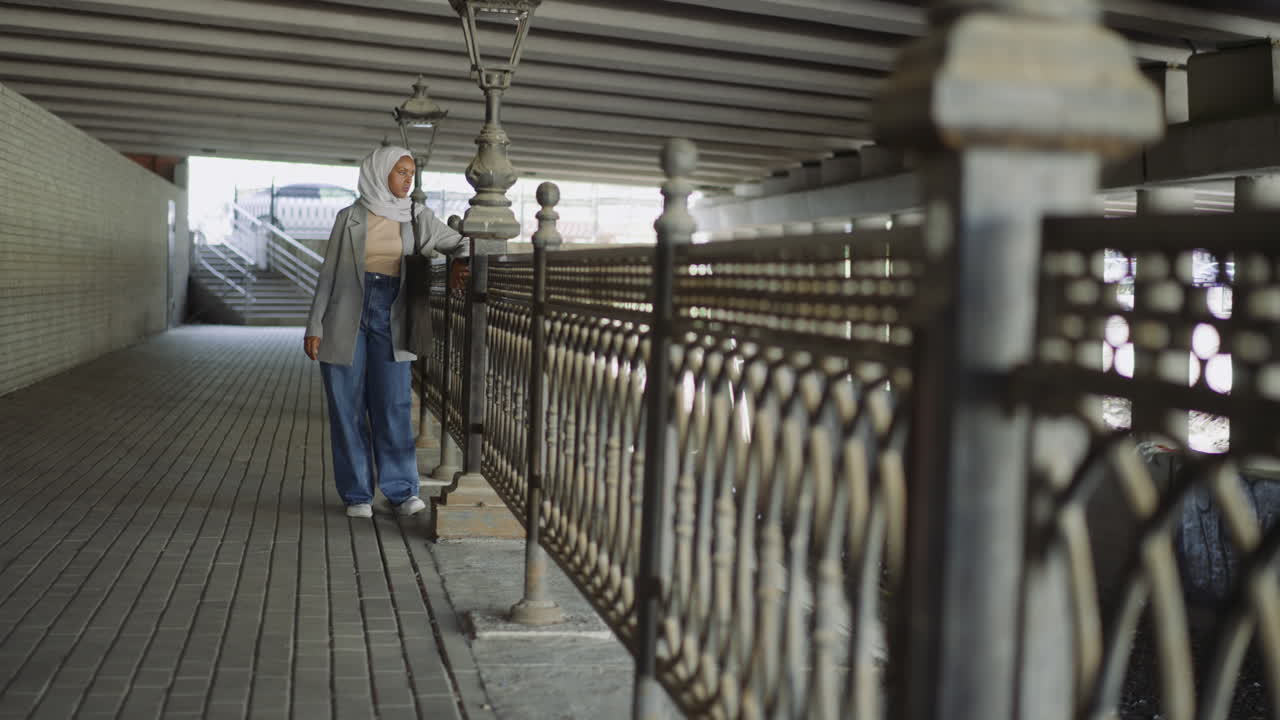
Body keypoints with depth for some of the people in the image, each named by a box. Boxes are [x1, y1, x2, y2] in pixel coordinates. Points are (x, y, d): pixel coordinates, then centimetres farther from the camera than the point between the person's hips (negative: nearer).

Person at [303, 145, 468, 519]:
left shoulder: (418, 217, 8)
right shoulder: (349, 217, 4)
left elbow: (460, 245, 11)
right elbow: (329, 273, 5)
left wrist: (462, 265, -14)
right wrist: (314, 326, 0)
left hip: (389, 320, 1)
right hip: (347, 317, -1)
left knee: (393, 405, -6)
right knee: (348, 407, 1)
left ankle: (402, 491, 2)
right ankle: (357, 495, 9)